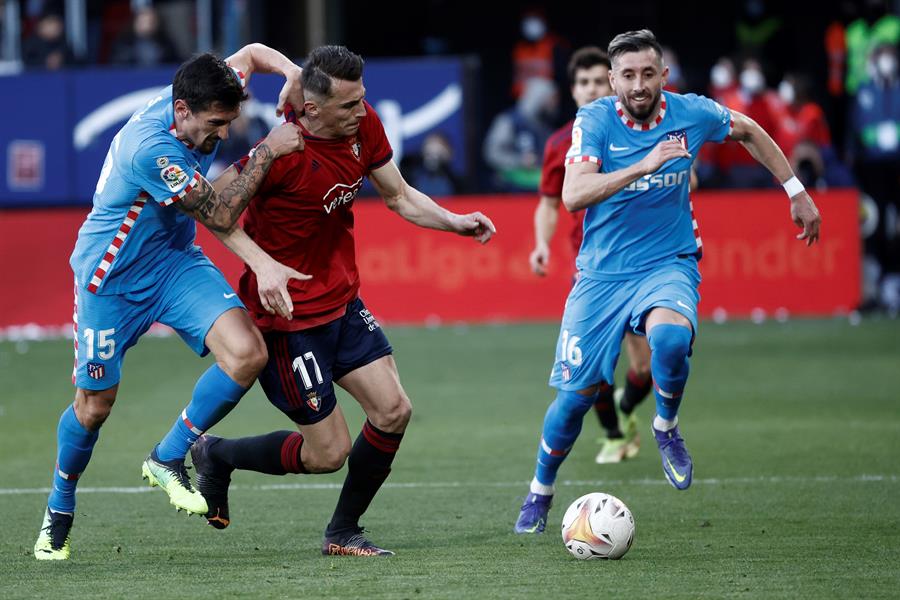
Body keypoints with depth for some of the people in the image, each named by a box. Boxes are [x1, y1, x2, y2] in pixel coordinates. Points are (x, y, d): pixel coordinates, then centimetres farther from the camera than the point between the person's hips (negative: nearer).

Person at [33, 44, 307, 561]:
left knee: (247, 353, -17)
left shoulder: (202, 104, -12)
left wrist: (292, 72, -11)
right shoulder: (150, 147, -34)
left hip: (175, 261, 6)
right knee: (94, 404, 6)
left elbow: (250, 54, 9)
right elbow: (220, 215, -27)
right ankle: (59, 509, 34)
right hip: (112, 276, -6)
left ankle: (168, 460, 2)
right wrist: (267, 152, -26)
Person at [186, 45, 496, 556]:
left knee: (394, 411, -2)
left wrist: (456, 222, -7)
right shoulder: (284, 150, -26)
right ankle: (218, 455, 21)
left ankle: (343, 533, 16)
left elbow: (400, 197, 9)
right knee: (328, 453, -4)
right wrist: (262, 265, -32)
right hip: (290, 315, -7)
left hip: (342, 301, 7)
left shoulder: (363, 126, -4)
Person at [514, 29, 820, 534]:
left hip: (669, 265, 0)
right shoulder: (595, 121, -13)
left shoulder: (693, 114, -7)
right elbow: (573, 195, -28)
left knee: (670, 339, -34)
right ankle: (540, 493, 26)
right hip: (603, 274, 0)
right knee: (575, 394, 0)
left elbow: (750, 133, 15)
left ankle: (667, 428, -3)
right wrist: (643, 166, -36)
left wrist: (797, 192, 17)